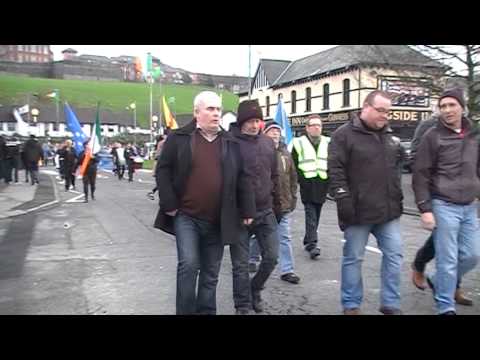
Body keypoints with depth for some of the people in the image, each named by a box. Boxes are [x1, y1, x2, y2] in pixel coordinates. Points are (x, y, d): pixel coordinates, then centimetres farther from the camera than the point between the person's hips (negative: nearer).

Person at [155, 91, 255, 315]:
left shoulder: (231, 143, 7)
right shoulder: (179, 138, -1)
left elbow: (242, 179, 9)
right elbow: (163, 171, -2)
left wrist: (247, 211, 5)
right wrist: (170, 205, -9)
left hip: (217, 221, 3)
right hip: (186, 216, -3)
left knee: (211, 273, 11)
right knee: (189, 264, -13)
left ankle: (206, 311, 26)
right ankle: (186, 311, 4)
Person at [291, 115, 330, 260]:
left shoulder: (328, 143, 11)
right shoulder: (299, 143, 2)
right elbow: (294, 165, 1)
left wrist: (329, 180, 3)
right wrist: (301, 179, -7)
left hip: (322, 187, 4)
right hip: (307, 187, -4)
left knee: (315, 216, 12)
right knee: (311, 216, -10)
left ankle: (308, 241, 26)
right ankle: (312, 244, -11)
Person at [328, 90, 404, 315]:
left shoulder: (389, 136, 13)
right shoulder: (344, 135, -8)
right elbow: (335, 171, -14)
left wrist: (398, 197, 18)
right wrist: (344, 200, -18)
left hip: (388, 210, 6)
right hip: (359, 210, -6)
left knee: (394, 255, 8)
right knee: (353, 258, 6)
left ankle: (391, 304, 22)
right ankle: (351, 305, 20)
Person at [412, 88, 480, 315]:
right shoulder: (433, 136, -6)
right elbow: (420, 175, -8)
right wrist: (425, 209, -13)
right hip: (444, 206, -5)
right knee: (447, 260, -1)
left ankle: (438, 282, 32)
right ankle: (446, 307, 13)